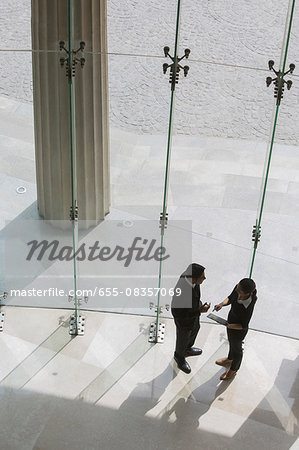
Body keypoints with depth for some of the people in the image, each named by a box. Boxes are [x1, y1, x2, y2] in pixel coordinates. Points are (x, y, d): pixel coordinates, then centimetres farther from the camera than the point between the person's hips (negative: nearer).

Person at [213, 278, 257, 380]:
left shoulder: (248, 308, -42)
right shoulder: (238, 288, -25)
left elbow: (243, 326, -25)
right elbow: (230, 298, -4)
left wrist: (230, 326, -38)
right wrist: (221, 304, -22)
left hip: (238, 331, -6)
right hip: (231, 323, 7)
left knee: (236, 349, 24)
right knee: (231, 342, 34)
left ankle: (233, 370, 53)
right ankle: (229, 360, 65)